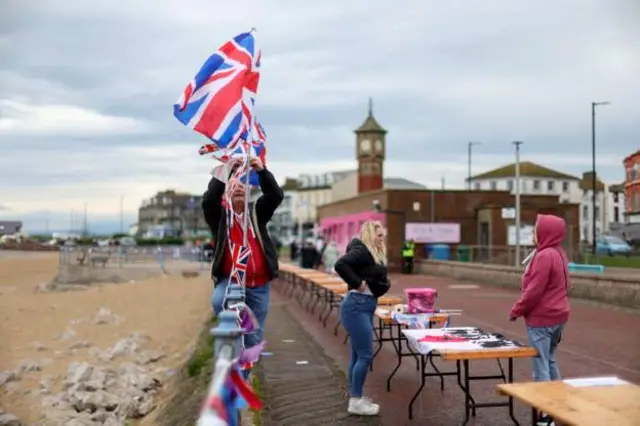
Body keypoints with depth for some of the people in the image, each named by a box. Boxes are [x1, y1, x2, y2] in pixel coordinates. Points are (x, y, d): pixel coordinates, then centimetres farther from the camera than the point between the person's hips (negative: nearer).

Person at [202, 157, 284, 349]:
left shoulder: (256, 212, 9)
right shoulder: (219, 215, 3)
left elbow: (276, 195, -5)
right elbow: (209, 198, -16)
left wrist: (261, 171, -18)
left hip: (259, 285, 2)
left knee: (254, 336, 7)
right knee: (219, 301, -35)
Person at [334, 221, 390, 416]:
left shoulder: (375, 254, 14)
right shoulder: (362, 250, -15)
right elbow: (340, 264, -29)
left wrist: (383, 284, 1)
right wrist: (358, 283, -22)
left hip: (366, 306, 10)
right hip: (356, 306, -10)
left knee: (358, 353, 15)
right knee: (365, 354, -7)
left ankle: (354, 396, 24)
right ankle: (356, 401, 1)